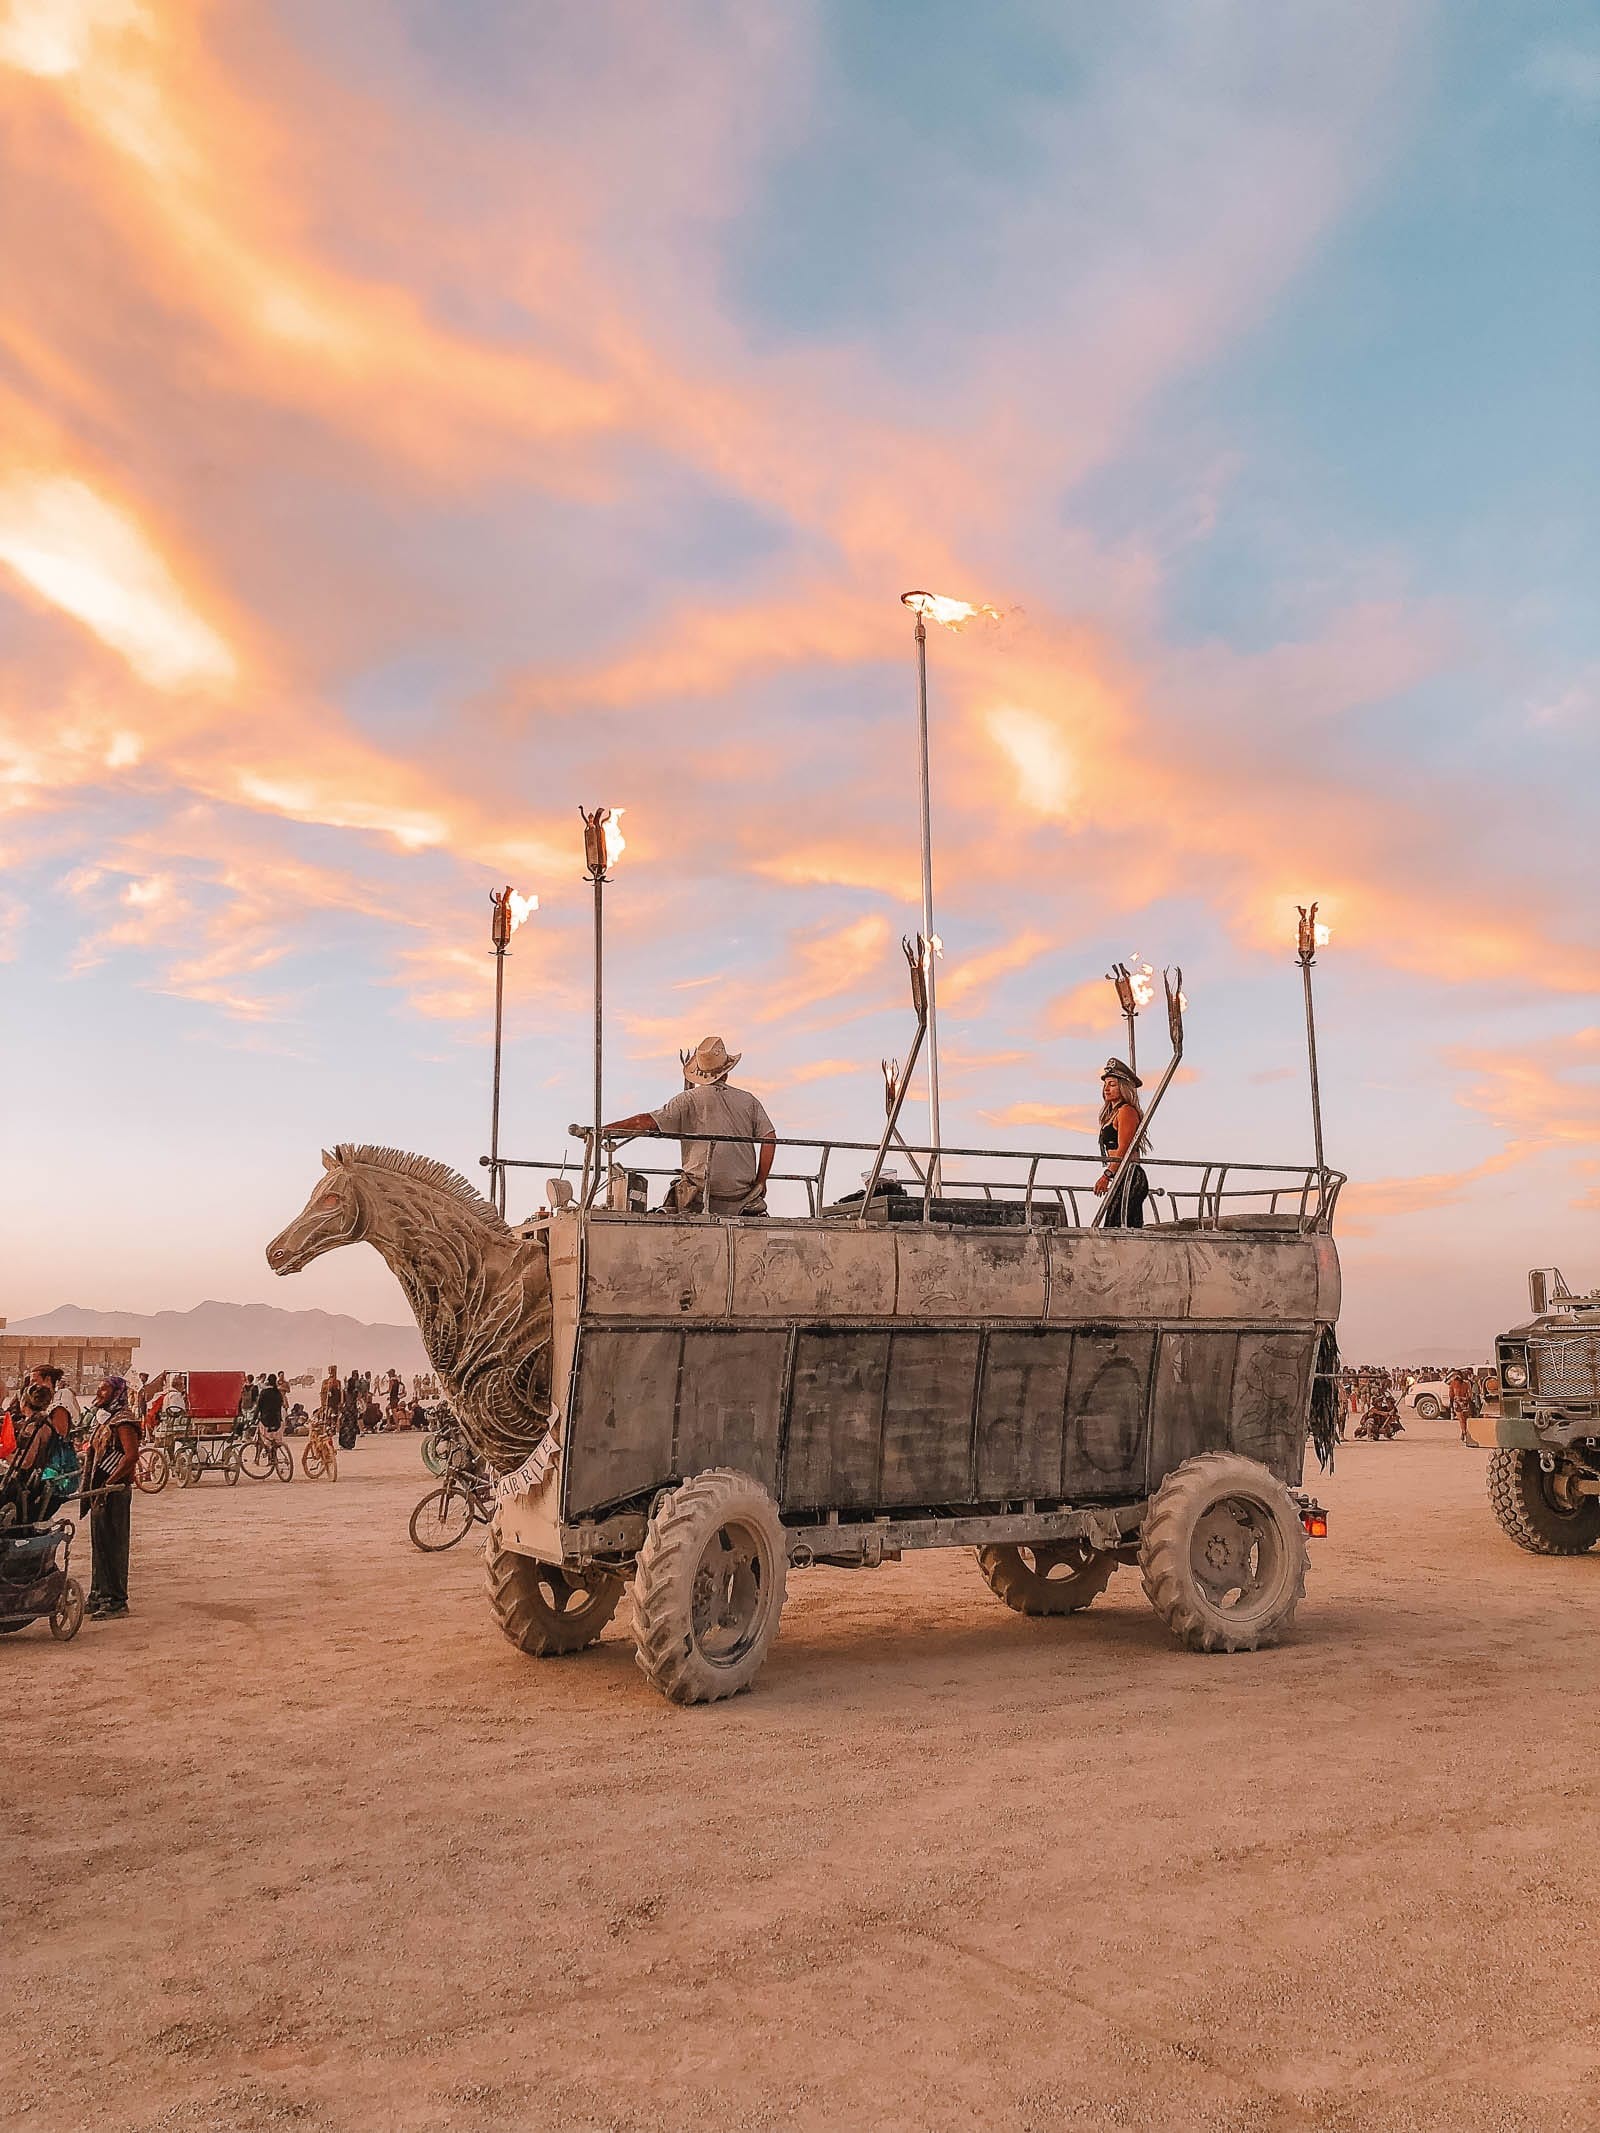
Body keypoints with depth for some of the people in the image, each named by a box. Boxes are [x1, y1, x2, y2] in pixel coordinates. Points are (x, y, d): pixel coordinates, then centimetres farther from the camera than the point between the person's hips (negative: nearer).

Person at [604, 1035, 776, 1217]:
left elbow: (647, 1121, -6)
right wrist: (760, 1183, 7)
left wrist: (602, 1131, -3)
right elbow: (769, 1138, 2)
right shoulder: (749, 1101, 9)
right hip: (742, 1193, 2)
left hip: (700, 1193, -2)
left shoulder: (689, 1099, 1)